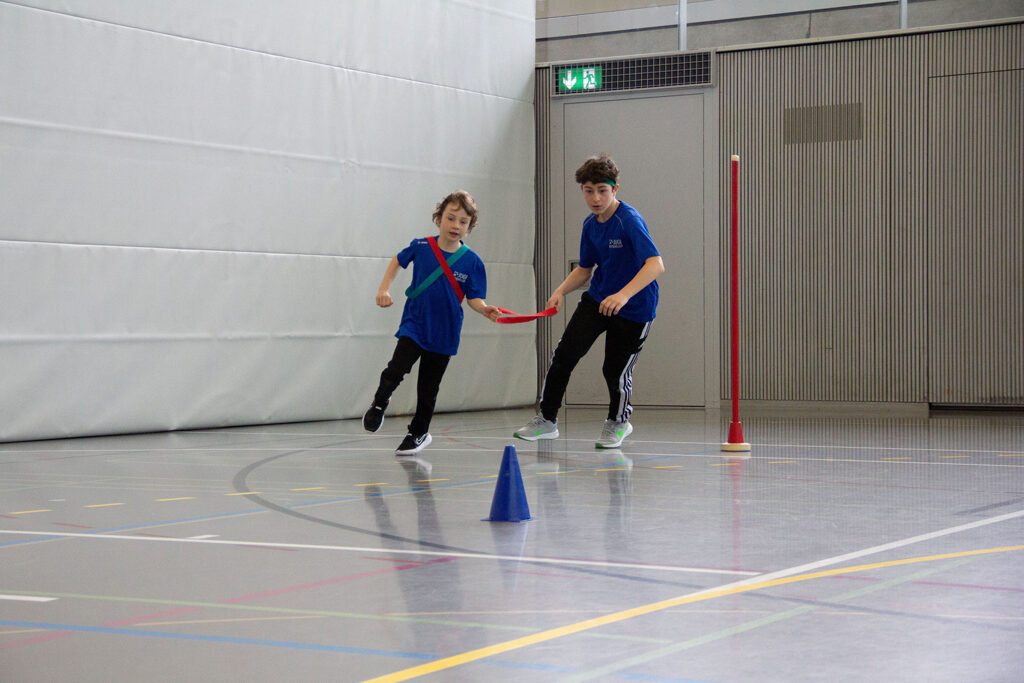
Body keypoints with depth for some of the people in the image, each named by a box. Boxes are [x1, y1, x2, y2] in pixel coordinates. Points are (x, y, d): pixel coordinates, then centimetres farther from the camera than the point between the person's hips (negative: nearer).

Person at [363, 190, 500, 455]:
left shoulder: (472, 261, -8)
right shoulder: (421, 247, -7)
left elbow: (474, 298, -5)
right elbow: (397, 261, 13)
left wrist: (485, 310, -26)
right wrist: (384, 289, 4)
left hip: (444, 334, 1)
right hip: (414, 325, -1)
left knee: (428, 388, 8)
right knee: (396, 369, -19)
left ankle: (419, 433, 29)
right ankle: (379, 403, 11)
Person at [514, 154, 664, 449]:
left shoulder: (630, 220, -22)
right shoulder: (590, 224, 2)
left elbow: (656, 264, -33)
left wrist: (624, 294, -46)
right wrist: (561, 291, -4)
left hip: (634, 310, -6)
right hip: (597, 300, 6)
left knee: (615, 370, 1)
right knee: (564, 355, -7)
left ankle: (618, 422, 31)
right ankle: (547, 420, 8)